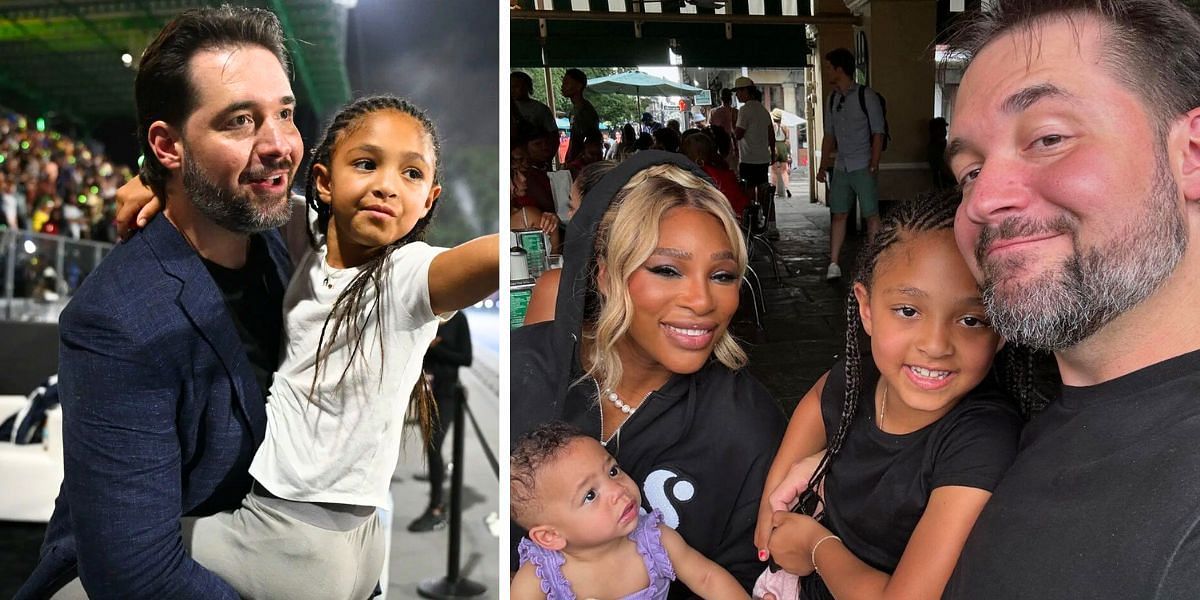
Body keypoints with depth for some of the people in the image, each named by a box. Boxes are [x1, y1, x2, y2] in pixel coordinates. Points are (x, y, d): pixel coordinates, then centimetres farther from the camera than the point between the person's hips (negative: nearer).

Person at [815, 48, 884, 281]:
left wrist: (874, 164, -14)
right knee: (838, 214, 4)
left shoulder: (866, 96, -5)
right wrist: (823, 165, 11)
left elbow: (878, 133, -6)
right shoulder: (832, 100, 12)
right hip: (840, 166, 6)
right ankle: (833, 264, 6)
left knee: (871, 215, -2)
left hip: (862, 166, -5)